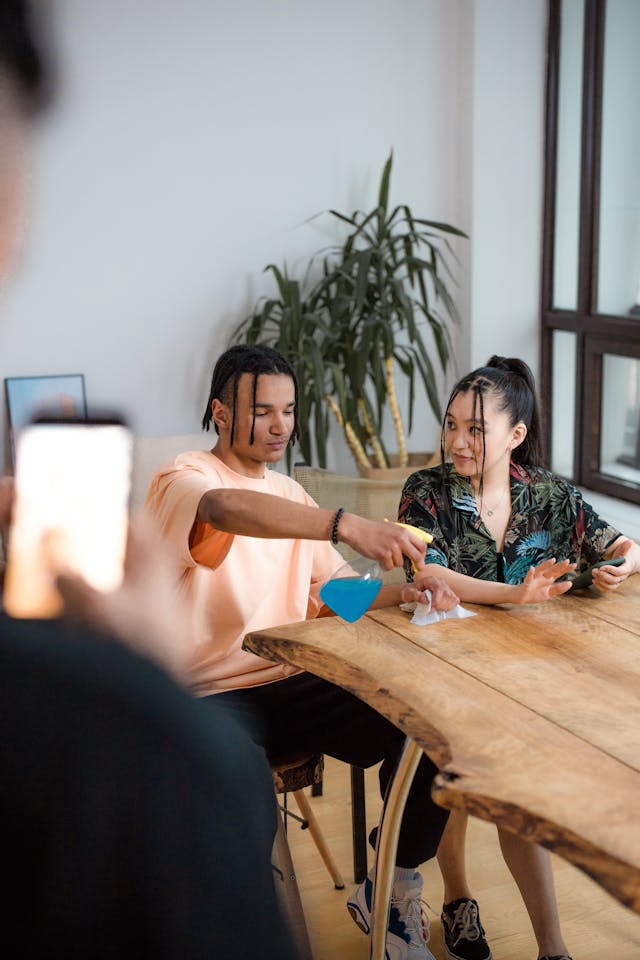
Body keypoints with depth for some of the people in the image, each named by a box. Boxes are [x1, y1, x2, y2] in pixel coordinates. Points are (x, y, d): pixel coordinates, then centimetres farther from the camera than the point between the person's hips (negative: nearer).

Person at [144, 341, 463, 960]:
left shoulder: (289, 494, 18)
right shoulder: (183, 479, -7)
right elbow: (227, 508, -33)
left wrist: (402, 592, -8)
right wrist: (347, 526, -46)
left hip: (293, 684, 7)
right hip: (212, 695, -6)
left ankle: (388, 893, 7)